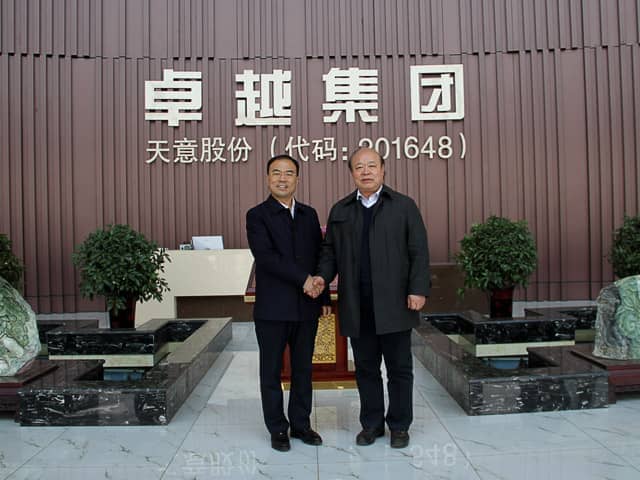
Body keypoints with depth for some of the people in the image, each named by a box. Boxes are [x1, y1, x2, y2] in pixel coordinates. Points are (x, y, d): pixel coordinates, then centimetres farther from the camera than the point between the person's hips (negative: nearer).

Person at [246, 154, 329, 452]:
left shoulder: (309, 214, 11)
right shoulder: (257, 215, -4)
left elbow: (319, 256, 12)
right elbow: (266, 257, -16)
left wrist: (323, 296, 9)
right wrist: (303, 279, -19)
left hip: (306, 307, 4)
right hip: (272, 308, -4)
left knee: (303, 369, 13)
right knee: (272, 370, 8)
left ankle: (301, 424, 28)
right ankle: (277, 429, 22)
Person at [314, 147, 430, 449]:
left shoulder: (404, 206, 3)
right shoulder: (340, 210, 12)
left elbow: (419, 252, -1)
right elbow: (330, 250, 13)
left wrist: (418, 289, -10)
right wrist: (324, 276, -5)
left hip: (394, 303, -2)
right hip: (357, 307, 2)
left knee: (399, 368, 8)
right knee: (365, 368, 12)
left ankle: (399, 426, 23)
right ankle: (371, 423, 26)